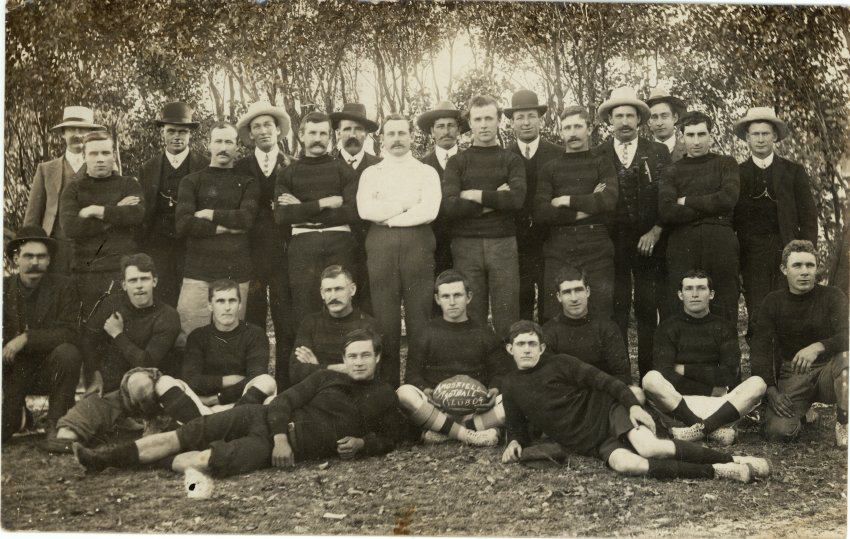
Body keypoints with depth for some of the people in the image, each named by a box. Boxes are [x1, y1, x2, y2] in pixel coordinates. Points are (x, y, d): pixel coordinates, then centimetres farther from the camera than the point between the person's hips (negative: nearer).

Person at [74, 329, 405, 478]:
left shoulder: (384, 399, 7)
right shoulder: (325, 378, 12)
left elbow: (388, 440, 12)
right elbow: (284, 401, 4)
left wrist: (361, 444, -10)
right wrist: (280, 437, -14)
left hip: (295, 447, -3)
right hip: (264, 419, 3)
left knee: (203, 461, -25)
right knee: (183, 435, -9)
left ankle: (161, 464, 2)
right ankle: (104, 459, -1)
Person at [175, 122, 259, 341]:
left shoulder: (247, 184, 13)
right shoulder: (191, 182, 10)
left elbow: (247, 218, -6)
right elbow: (183, 224, -5)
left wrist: (210, 214, -4)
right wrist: (225, 227, -5)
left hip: (236, 272, 1)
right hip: (199, 271, -1)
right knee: (189, 338, -8)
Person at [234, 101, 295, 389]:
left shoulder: (293, 167, 8)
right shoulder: (240, 168, 10)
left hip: (284, 253, 0)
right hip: (252, 252, 1)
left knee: (287, 323, -2)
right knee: (252, 320, 1)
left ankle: (286, 385, 6)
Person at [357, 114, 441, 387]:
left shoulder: (426, 172, 10)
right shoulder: (371, 173, 13)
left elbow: (429, 211, -6)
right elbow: (365, 210, -3)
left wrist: (387, 216, -5)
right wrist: (406, 204, -4)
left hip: (418, 245, -1)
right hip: (380, 249, 1)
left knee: (420, 317, -2)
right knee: (384, 321, 1)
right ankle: (387, 386, 9)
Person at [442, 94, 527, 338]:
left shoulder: (512, 160, 9)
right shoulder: (457, 162, 9)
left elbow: (516, 199, -9)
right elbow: (450, 206, -5)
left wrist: (475, 195, -6)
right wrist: (494, 200, -6)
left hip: (503, 244, 0)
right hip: (466, 245, 0)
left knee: (507, 318, 1)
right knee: (470, 319, 2)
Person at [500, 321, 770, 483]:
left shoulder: (560, 364, 1)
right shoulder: (510, 386, 10)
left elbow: (604, 381, -3)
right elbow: (517, 427, 20)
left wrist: (633, 405, -16)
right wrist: (514, 442, -3)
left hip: (610, 413, -1)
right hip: (592, 443, 1)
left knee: (650, 448, -33)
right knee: (625, 464, -32)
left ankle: (734, 460, -22)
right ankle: (717, 472, -31)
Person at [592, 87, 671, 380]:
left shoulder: (658, 153, 8)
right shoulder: (597, 155, 8)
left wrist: (655, 233, -6)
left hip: (650, 242, 0)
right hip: (611, 242, 0)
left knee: (649, 309, 0)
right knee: (615, 309, -2)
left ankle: (649, 374, 7)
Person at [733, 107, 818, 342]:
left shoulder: (794, 171, 10)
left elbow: (808, 215, 8)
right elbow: (729, 218, 9)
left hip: (787, 252, 0)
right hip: (752, 256, 0)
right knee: (757, 316, -5)